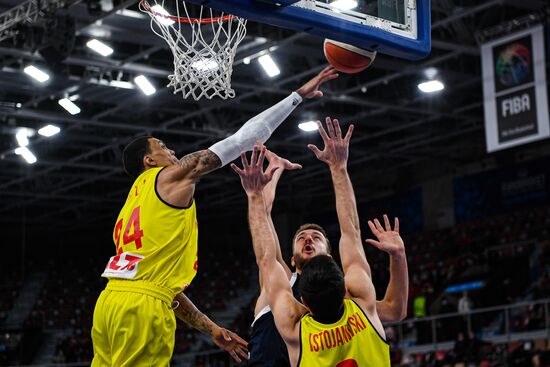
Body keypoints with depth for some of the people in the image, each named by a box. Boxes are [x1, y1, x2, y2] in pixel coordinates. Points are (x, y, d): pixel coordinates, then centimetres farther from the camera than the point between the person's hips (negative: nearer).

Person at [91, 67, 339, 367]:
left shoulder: (134, 203, 29)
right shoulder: (171, 176, 6)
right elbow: (242, 139, 6)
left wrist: (211, 329, 26)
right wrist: (298, 94, 13)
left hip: (109, 304, 9)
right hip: (142, 306, -9)